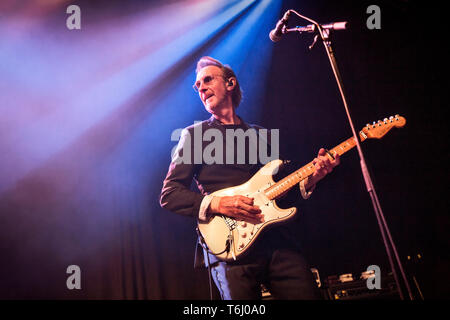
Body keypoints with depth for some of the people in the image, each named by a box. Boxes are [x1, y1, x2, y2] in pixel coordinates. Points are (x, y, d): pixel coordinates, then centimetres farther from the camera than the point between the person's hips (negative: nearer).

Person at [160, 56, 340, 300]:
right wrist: (216, 204, -12)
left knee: (307, 294, -7)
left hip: (277, 241, 3)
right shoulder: (195, 134, 11)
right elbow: (168, 195, 3)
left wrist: (309, 179, 2)